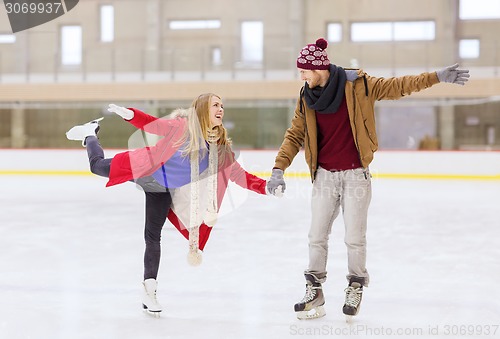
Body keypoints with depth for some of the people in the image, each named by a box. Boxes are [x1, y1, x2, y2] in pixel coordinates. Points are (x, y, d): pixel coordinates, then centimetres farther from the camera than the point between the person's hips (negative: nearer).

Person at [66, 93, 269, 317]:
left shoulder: (220, 148, -11)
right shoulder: (183, 126, -25)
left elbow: (238, 174, -9)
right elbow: (153, 125, -30)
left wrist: (264, 186, -20)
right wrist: (130, 114, -47)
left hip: (164, 191, 3)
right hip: (144, 169, -3)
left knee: (153, 237, 3)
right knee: (97, 165, 14)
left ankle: (149, 291, 9)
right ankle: (90, 134, 46)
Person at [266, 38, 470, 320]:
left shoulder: (358, 86, -9)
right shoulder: (306, 99, 2)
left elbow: (398, 86, -7)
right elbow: (295, 135, 3)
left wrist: (438, 77, -14)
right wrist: (279, 169, -7)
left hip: (356, 175, -3)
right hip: (325, 175, 3)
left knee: (355, 238, 2)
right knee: (317, 236, 6)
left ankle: (356, 287, 23)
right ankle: (314, 291, 19)